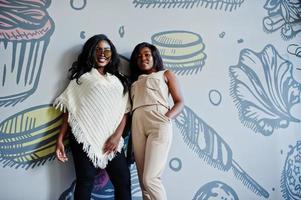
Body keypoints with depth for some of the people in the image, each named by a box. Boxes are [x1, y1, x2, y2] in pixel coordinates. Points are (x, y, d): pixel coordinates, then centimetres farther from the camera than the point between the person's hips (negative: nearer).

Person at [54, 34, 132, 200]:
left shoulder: (119, 81, 16)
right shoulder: (81, 78, 9)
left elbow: (124, 112, 9)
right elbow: (69, 110, 4)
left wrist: (117, 135, -6)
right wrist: (60, 139, -3)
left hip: (112, 140, 3)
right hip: (86, 138, -2)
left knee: (124, 181, -2)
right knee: (85, 183, 1)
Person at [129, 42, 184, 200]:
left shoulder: (165, 74, 19)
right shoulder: (135, 81, 29)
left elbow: (180, 102, 9)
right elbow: (131, 106, 20)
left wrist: (166, 118, -11)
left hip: (159, 124, -4)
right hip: (137, 126, 5)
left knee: (150, 178, -14)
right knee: (143, 180, 2)